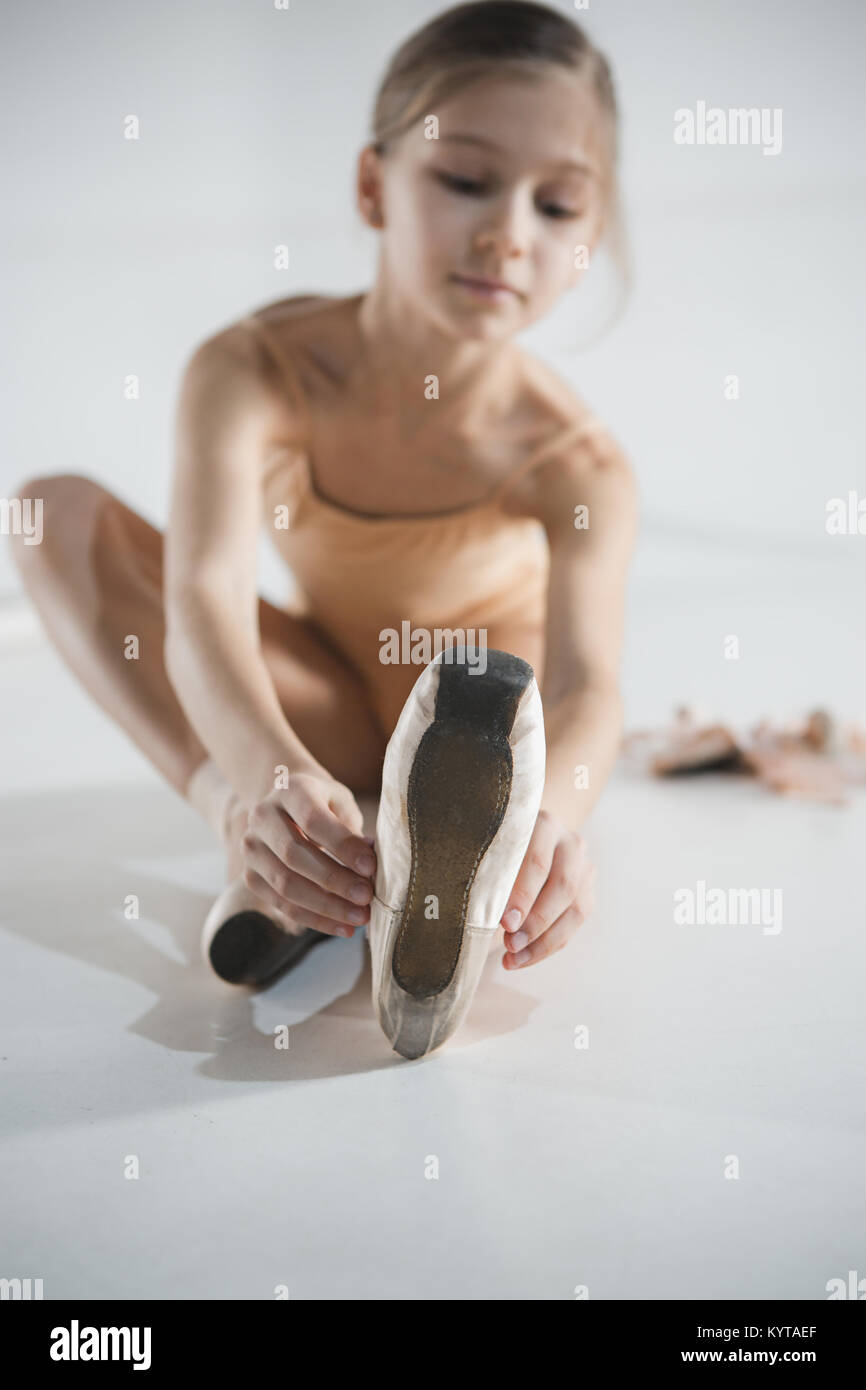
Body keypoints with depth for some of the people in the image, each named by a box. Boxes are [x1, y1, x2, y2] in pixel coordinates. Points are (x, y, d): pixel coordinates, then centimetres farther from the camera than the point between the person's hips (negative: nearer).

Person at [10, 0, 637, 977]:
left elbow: (587, 688, -39)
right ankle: (235, 815, -33)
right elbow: (206, 594, -41)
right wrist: (262, 776, -62)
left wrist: (547, 809, -64)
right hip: (321, 714, 2)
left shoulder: (574, 461, -26)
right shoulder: (251, 371, -26)